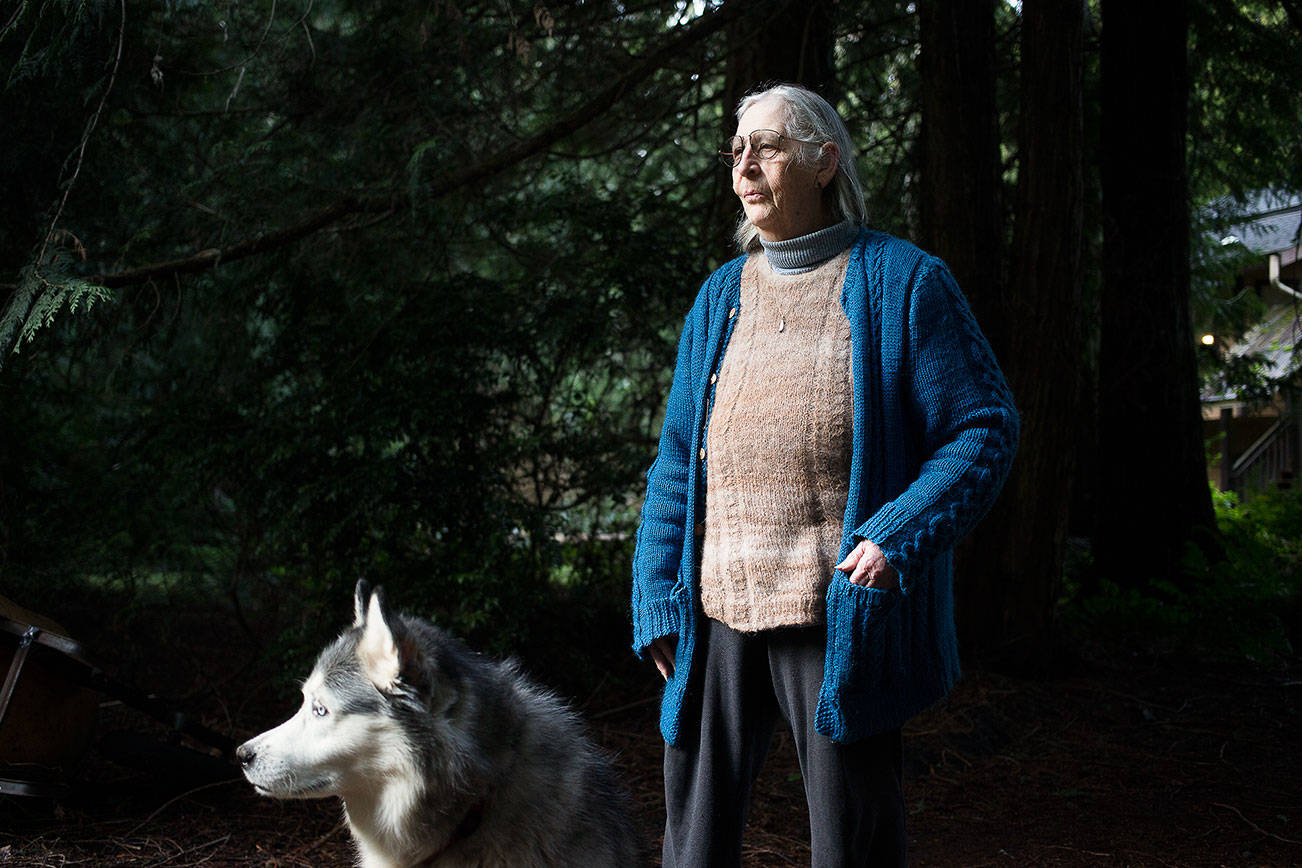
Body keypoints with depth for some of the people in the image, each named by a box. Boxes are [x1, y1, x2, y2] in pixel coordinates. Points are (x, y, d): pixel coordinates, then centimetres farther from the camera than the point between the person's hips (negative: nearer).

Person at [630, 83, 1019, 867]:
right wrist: (659, 599, 5)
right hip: (717, 611, 5)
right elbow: (678, 459, 14)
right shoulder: (721, 296, 14)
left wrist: (899, 538, -17)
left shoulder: (901, 281, -1)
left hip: (840, 613, -4)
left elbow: (985, 428, -4)